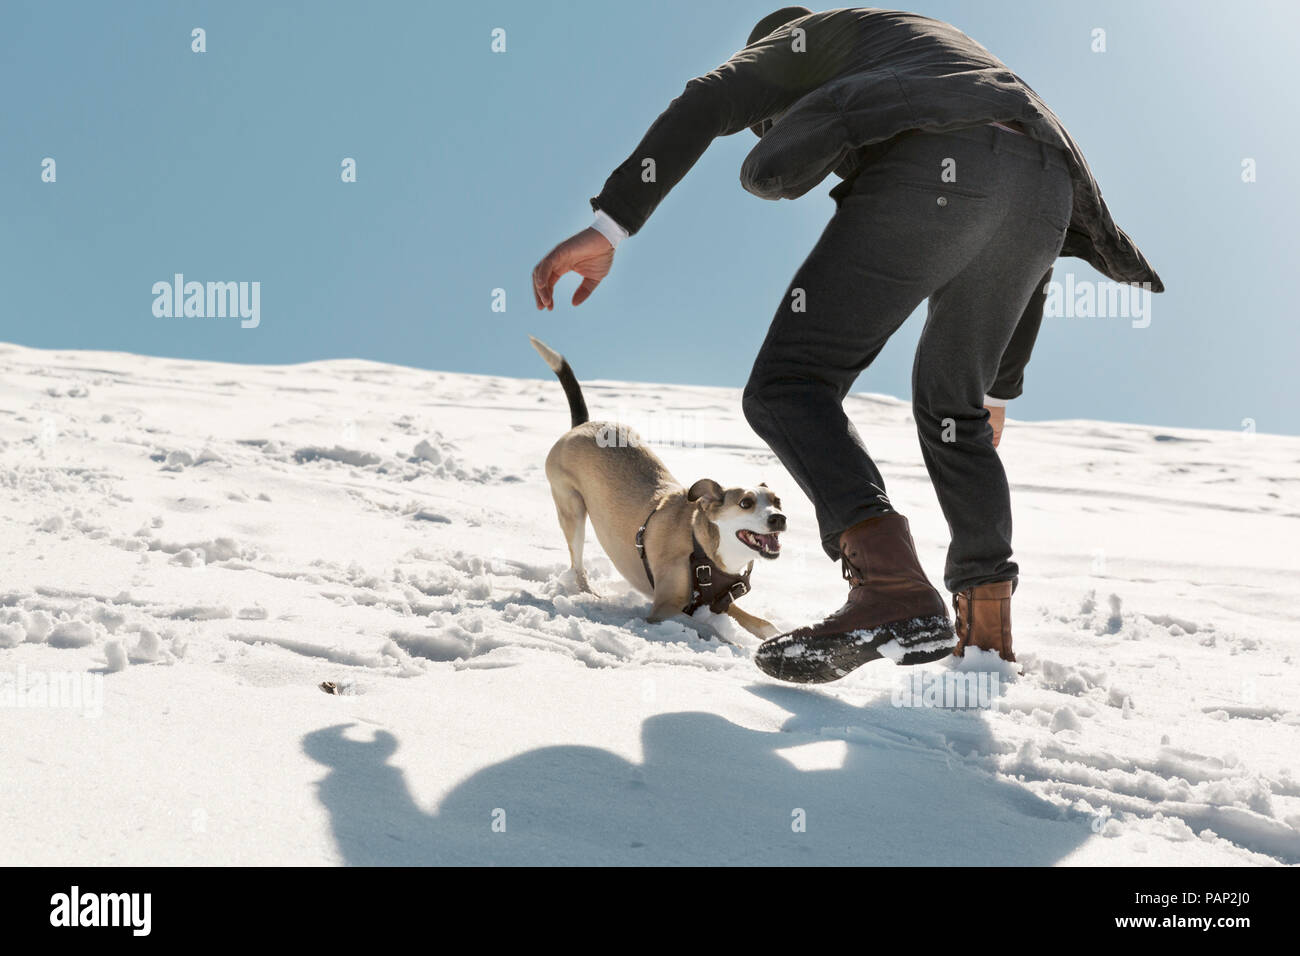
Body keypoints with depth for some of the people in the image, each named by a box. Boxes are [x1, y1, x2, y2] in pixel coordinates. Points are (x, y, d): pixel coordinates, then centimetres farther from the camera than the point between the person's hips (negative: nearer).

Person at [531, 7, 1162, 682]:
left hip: (929, 171, -7)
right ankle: (988, 631, 19)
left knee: (788, 387, -5)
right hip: (1046, 190, 7)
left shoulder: (808, 34, 30)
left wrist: (608, 226, 0)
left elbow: (706, 106, 8)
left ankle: (893, 589, -25)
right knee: (953, 406, 23)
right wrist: (997, 390, 45)